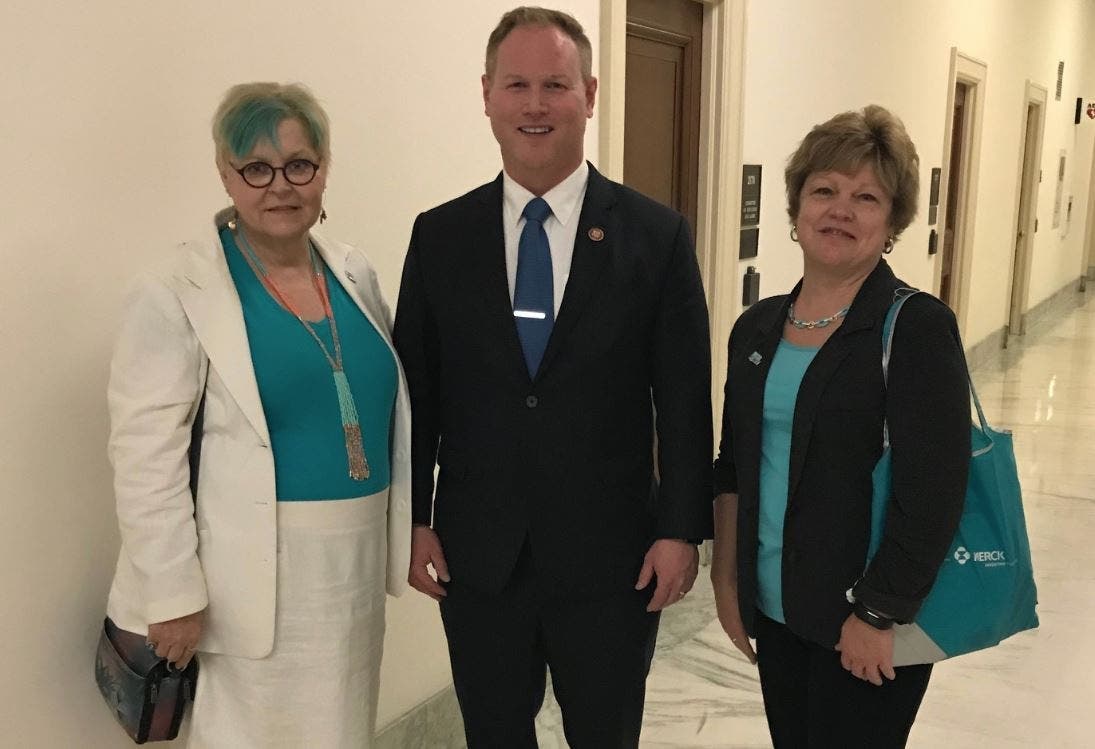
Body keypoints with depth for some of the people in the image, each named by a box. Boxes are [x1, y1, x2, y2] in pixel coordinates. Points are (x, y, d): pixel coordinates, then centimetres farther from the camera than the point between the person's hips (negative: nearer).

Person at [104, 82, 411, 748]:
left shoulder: (355, 273, 6)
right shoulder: (176, 294, -11)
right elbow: (147, 455, -13)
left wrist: (408, 528, 12)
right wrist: (173, 595, -13)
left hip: (358, 562, 6)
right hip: (259, 574, -5)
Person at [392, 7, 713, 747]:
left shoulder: (657, 235, -4)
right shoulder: (439, 236, 0)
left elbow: (685, 398, -4)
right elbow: (416, 390, 3)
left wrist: (681, 528, -6)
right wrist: (413, 519, 1)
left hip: (611, 555, -1)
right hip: (476, 554, 2)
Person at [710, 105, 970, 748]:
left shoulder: (917, 328, -13)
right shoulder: (758, 328, 4)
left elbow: (934, 494, -17)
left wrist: (877, 616, -15)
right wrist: (727, 580, 8)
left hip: (868, 629, -5)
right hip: (774, 612, 5)